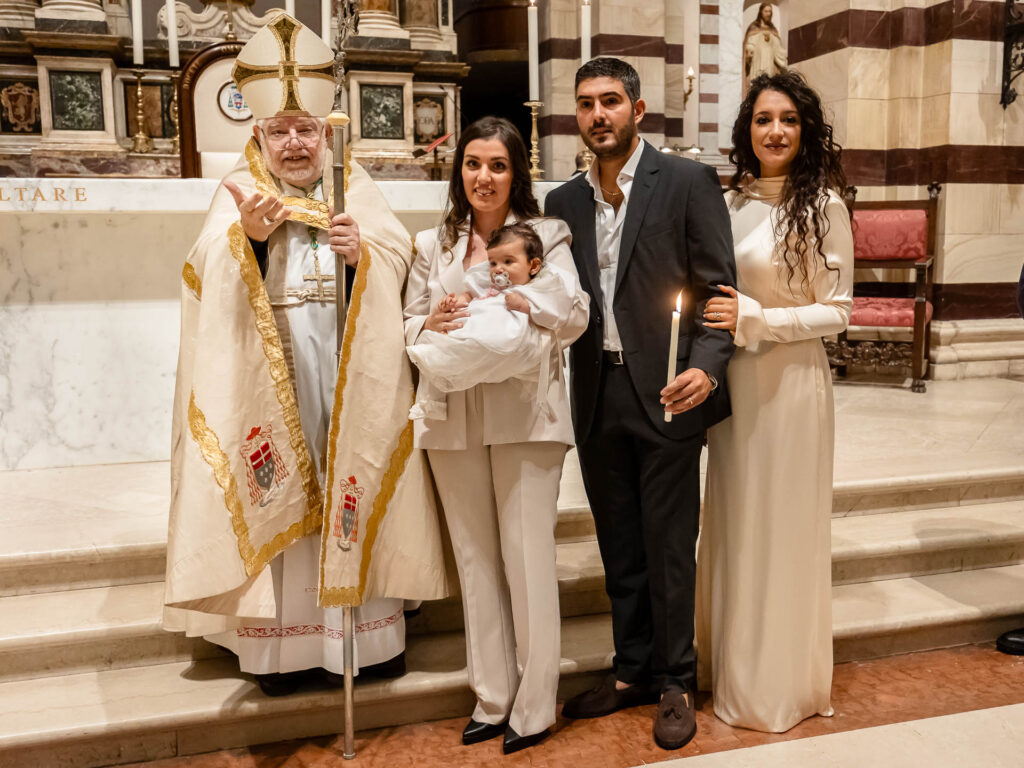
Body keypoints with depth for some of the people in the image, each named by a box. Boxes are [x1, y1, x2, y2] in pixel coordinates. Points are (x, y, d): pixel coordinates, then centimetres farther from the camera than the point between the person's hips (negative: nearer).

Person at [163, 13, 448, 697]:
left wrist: (362, 251, -27)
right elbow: (207, 275, -12)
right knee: (278, 503, 1)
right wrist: (248, 237, -32)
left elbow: (399, 259, -6)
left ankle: (372, 630, 18)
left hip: (350, 375, 2)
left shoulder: (356, 190, 9)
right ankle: (284, 641, 13)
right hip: (269, 376, -1)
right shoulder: (239, 194, 5)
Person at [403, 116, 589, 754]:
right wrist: (430, 326, -10)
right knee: (476, 559, 10)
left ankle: (533, 707, 13)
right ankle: (493, 700, 22)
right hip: (453, 419, 3)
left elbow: (576, 319, -3)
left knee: (528, 558, -2)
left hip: (526, 415, -3)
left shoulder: (546, 234, 6)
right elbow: (409, 329, 13)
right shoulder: (433, 245, 14)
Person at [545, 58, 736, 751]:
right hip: (598, 399, 5)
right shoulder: (565, 201, 11)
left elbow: (720, 289, -7)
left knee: (669, 549, 5)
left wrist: (707, 367, -21)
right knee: (619, 548, 15)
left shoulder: (689, 182, -4)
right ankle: (633, 671, 32)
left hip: (667, 392, -5)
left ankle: (675, 682, 24)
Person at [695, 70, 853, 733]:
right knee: (734, 524, 13)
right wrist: (715, 316, -2)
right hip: (731, 380, 5)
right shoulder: (730, 203, 6)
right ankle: (736, 671, 31)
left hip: (792, 380, -5)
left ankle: (783, 683, 25)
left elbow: (836, 311, -9)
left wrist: (753, 318, -19)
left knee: (783, 526, 6)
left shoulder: (822, 204, -8)